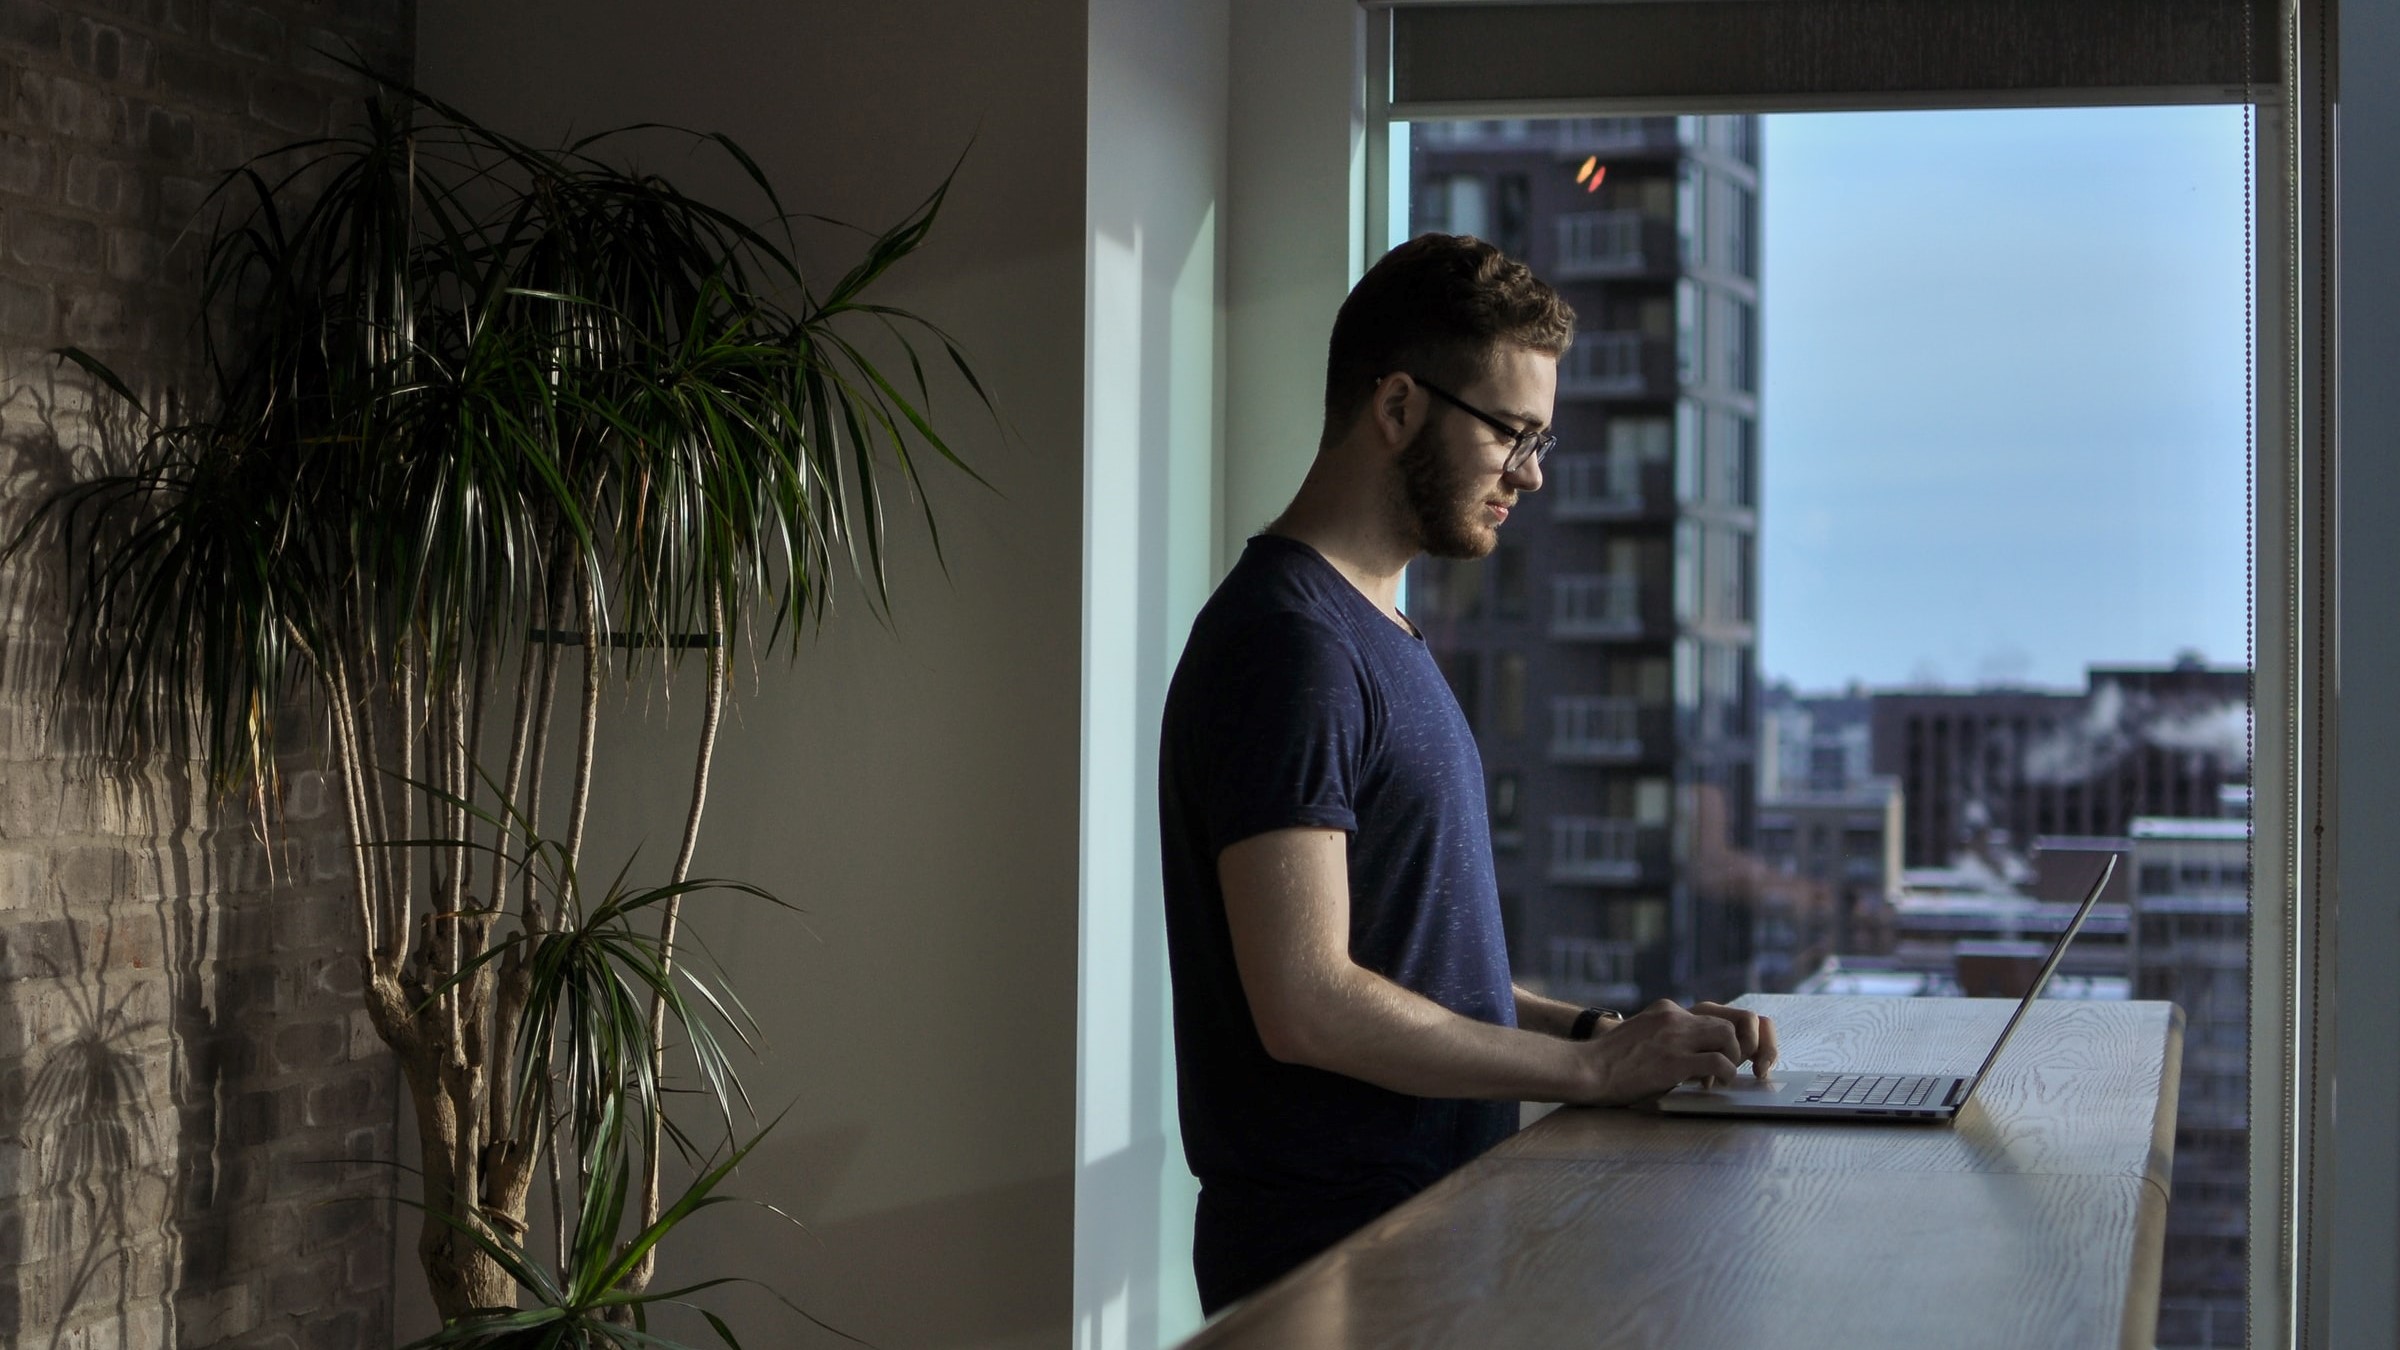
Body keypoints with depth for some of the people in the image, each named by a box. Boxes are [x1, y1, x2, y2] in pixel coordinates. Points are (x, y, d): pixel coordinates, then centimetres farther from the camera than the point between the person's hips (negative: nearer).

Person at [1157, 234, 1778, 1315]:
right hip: (1330, 1252, -9)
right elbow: (1307, 1004, -22)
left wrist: (1592, 1025, 6)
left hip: (1423, 1216, 9)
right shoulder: (1288, 638, -14)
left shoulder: (1379, 635, 17)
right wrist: (1592, 1067, -14)